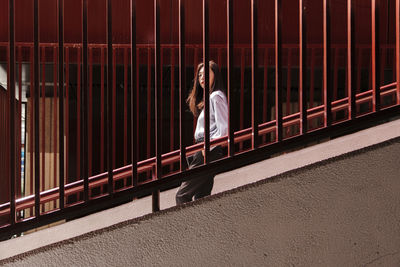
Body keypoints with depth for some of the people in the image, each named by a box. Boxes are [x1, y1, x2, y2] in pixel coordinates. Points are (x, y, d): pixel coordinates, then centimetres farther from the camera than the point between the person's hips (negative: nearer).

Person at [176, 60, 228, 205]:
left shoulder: (216, 96, -8)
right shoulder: (207, 98, 22)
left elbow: (224, 129, -16)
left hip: (210, 153, -10)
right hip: (204, 151, 10)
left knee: (182, 195, -13)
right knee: (201, 197, 7)